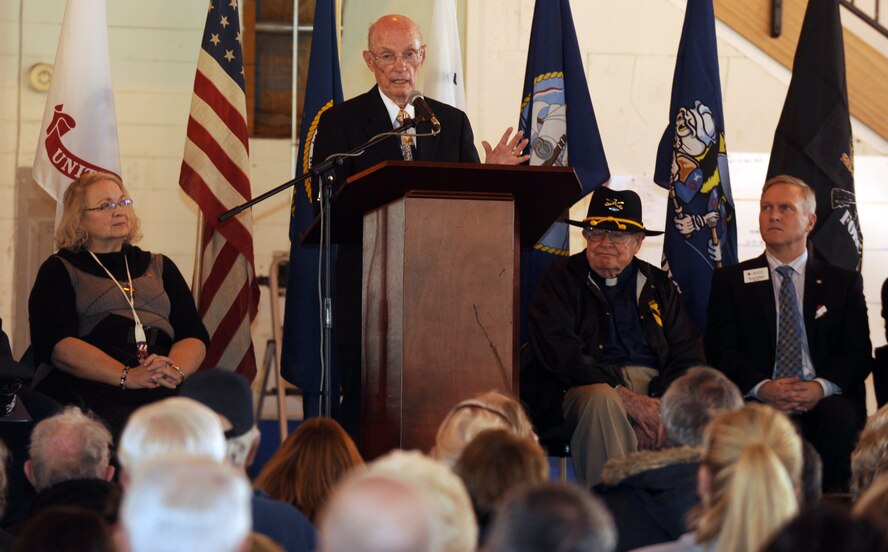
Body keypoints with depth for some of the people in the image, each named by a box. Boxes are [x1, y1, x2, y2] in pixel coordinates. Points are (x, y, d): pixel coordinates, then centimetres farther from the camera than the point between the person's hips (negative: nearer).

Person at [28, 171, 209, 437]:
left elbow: (194, 335, 16)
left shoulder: (159, 267, 29)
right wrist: (127, 376, -17)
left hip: (165, 387, 4)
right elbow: (55, 343, -2)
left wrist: (176, 370, -10)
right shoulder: (59, 270, 16)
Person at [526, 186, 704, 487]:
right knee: (602, 398, -39)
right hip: (584, 387, -3)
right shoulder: (561, 279, 8)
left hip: (653, 386, 3)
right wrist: (624, 396, -18)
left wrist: (660, 403, -12)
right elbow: (558, 352, -7)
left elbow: (688, 355, 10)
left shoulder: (658, 285, 19)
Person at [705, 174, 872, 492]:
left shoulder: (844, 282, 19)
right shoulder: (731, 281, 17)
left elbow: (858, 352, 8)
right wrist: (762, 387, -14)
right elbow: (720, 350, 6)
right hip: (760, 400, -1)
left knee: (841, 417, -35)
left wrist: (823, 387, -14)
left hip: (826, 398, 1)